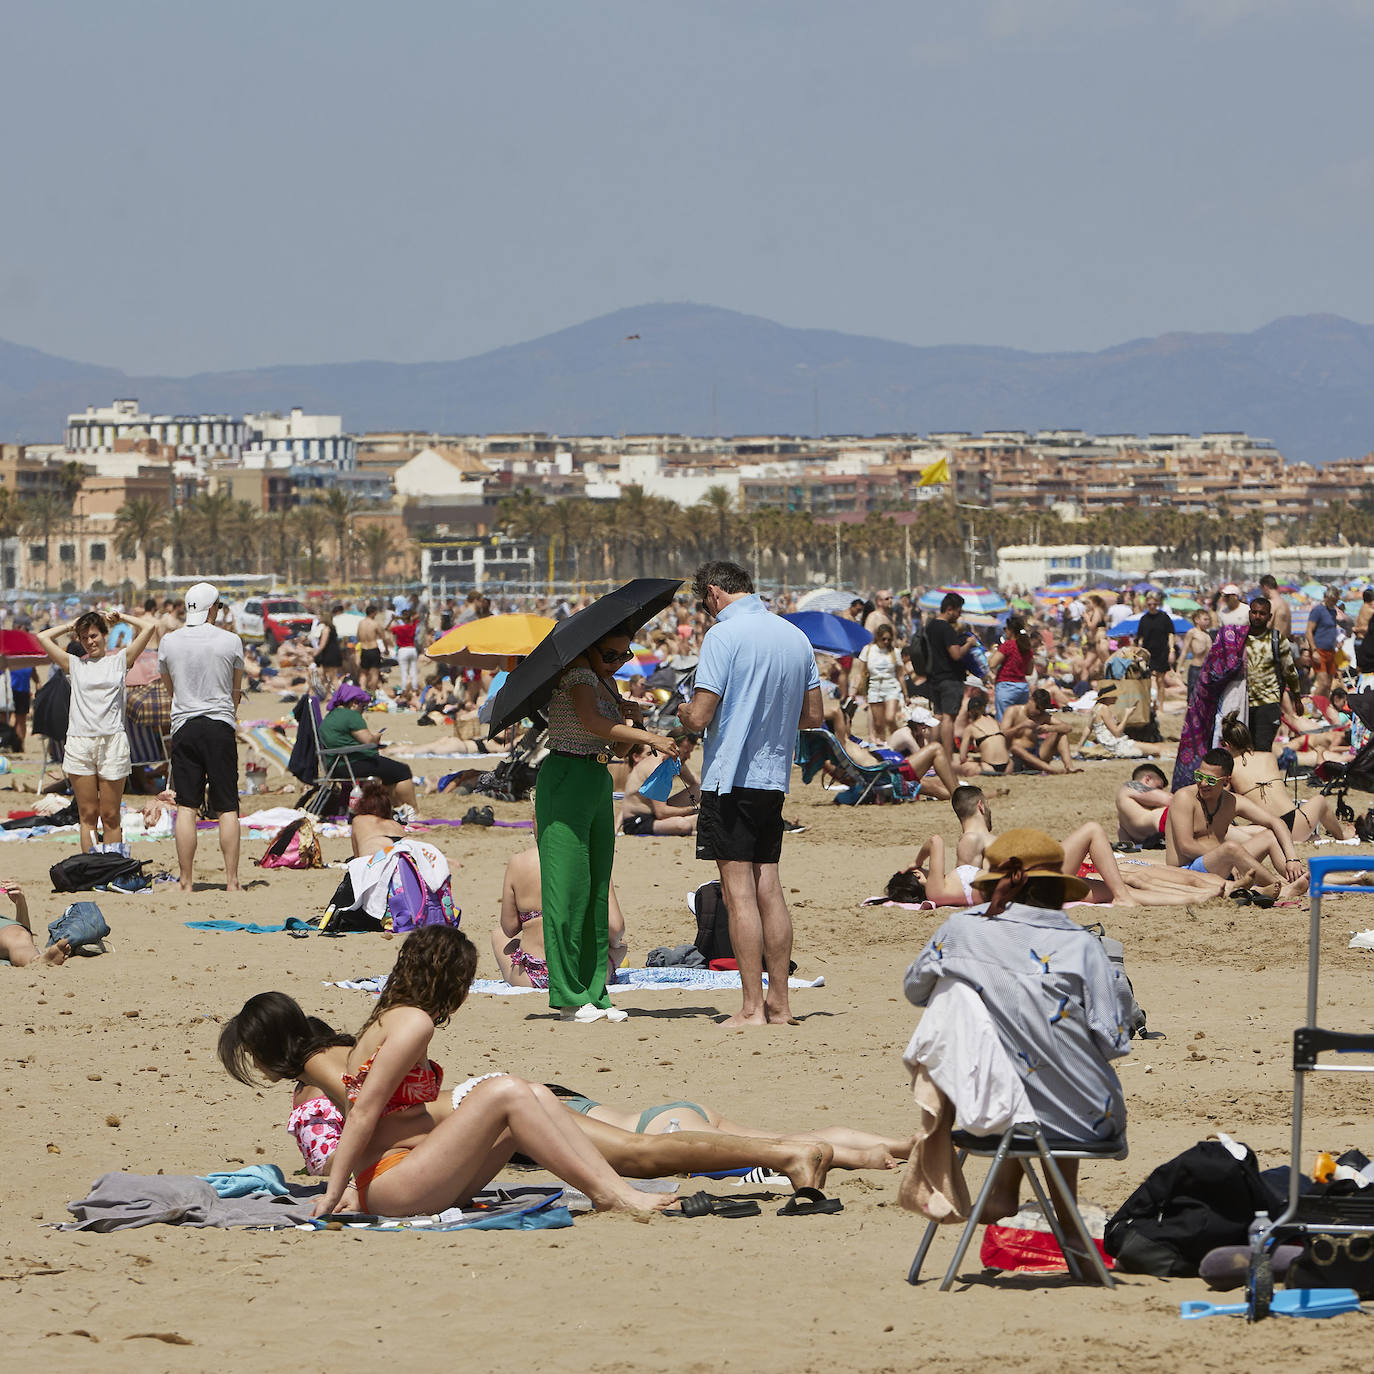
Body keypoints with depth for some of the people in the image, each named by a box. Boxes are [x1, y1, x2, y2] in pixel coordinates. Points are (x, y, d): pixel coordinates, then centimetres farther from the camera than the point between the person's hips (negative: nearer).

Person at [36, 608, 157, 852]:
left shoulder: (119, 660, 10)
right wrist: (71, 627, 20)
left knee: (110, 816, 1)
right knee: (87, 815, 2)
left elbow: (148, 628, 5)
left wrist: (119, 618, 16)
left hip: (112, 742, -1)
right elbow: (43, 637, 12)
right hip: (79, 743, 1)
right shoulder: (74, 664, 13)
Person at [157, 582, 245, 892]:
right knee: (227, 808, 2)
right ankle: (231, 880, 0)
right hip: (221, 726, -1)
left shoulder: (169, 642, 2)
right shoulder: (230, 641, -3)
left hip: (183, 726, 1)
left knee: (186, 807, 2)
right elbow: (236, 692, 9)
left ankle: (186, 882, -1)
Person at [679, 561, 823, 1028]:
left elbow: (700, 717, -17)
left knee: (739, 893, -5)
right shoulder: (795, 637, 9)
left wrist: (684, 710, 6)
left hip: (729, 776, -7)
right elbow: (813, 716, 13)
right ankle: (779, 1002, 11)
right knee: (768, 889, 10)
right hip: (774, 779, 7)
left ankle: (752, 1006, -6)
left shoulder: (724, 636, -13)